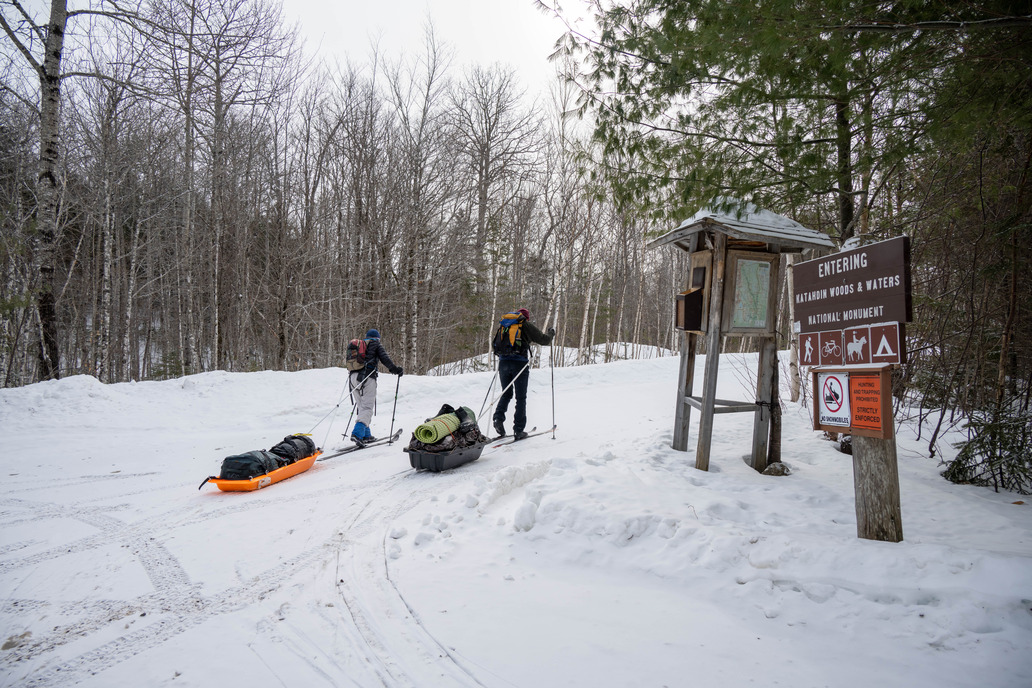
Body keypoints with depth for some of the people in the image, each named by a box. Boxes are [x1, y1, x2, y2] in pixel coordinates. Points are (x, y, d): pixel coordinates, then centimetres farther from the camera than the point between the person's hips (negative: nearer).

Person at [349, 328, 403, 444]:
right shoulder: (376, 345, 9)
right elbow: (385, 359, -1)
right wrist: (395, 370, 8)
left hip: (353, 377, 6)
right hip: (367, 378, -6)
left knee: (361, 406, 13)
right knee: (367, 407, -8)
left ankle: (366, 435, 14)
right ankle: (357, 433, -24)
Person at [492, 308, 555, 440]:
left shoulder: (503, 324, 17)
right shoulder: (526, 325, 3)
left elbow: (495, 343, 22)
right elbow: (544, 340, 4)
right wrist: (551, 332, 24)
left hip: (503, 363, 4)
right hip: (519, 364, -4)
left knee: (506, 394, 18)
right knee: (521, 397, 4)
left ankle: (498, 418, -5)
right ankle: (518, 430, 2)